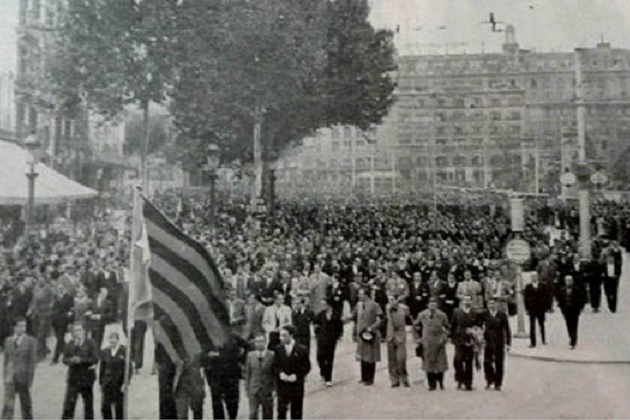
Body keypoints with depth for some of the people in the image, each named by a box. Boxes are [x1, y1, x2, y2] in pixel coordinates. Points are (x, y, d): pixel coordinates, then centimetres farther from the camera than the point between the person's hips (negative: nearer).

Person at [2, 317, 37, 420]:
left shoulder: (31, 341, -2)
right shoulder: (8, 340, 10)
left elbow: (32, 361, -4)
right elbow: (6, 360, 13)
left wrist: (29, 381, -8)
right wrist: (5, 376, 8)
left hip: (23, 377, -3)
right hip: (10, 378, 3)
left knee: (26, 405, 5)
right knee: (8, 404, -3)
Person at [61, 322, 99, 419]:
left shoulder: (90, 344, -2)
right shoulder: (70, 345, 8)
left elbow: (95, 358, -11)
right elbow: (65, 359, 4)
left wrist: (81, 360, -21)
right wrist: (71, 360, -18)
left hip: (87, 378, -2)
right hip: (73, 377, 2)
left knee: (88, 403, 7)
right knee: (69, 402, -5)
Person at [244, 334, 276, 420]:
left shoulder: (272, 355, -3)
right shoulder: (250, 355, 4)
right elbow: (247, 373, 7)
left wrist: (274, 389, -5)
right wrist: (247, 388, 4)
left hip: (267, 390, -1)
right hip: (253, 390, 1)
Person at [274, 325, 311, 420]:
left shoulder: (301, 350, -7)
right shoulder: (278, 350, -2)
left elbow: (307, 366, -4)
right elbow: (275, 366, 4)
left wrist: (296, 376, -17)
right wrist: (280, 373, -15)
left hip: (297, 386, -1)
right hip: (282, 386, 1)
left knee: (296, 412, 10)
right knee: (281, 411, -1)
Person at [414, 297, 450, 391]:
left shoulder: (442, 315, -3)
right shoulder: (422, 315, -1)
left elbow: (448, 327, 10)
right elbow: (416, 325, 15)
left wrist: (444, 337, 0)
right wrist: (420, 336, 11)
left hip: (439, 343, 0)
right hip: (427, 343, 0)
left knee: (440, 363, 0)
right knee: (429, 364, 0)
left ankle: (441, 382, 21)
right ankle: (432, 384, 9)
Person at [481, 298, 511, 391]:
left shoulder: (502, 315, -3)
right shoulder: (485, 314, 0)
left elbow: (507, 329, -1)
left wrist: (508, 343, -4)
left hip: (499, 343, -1)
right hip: (488, 342, 1)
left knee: (499, 364, 2)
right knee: (487, 363, -1)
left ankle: (497, 384, 13)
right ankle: (489, 381, 18)